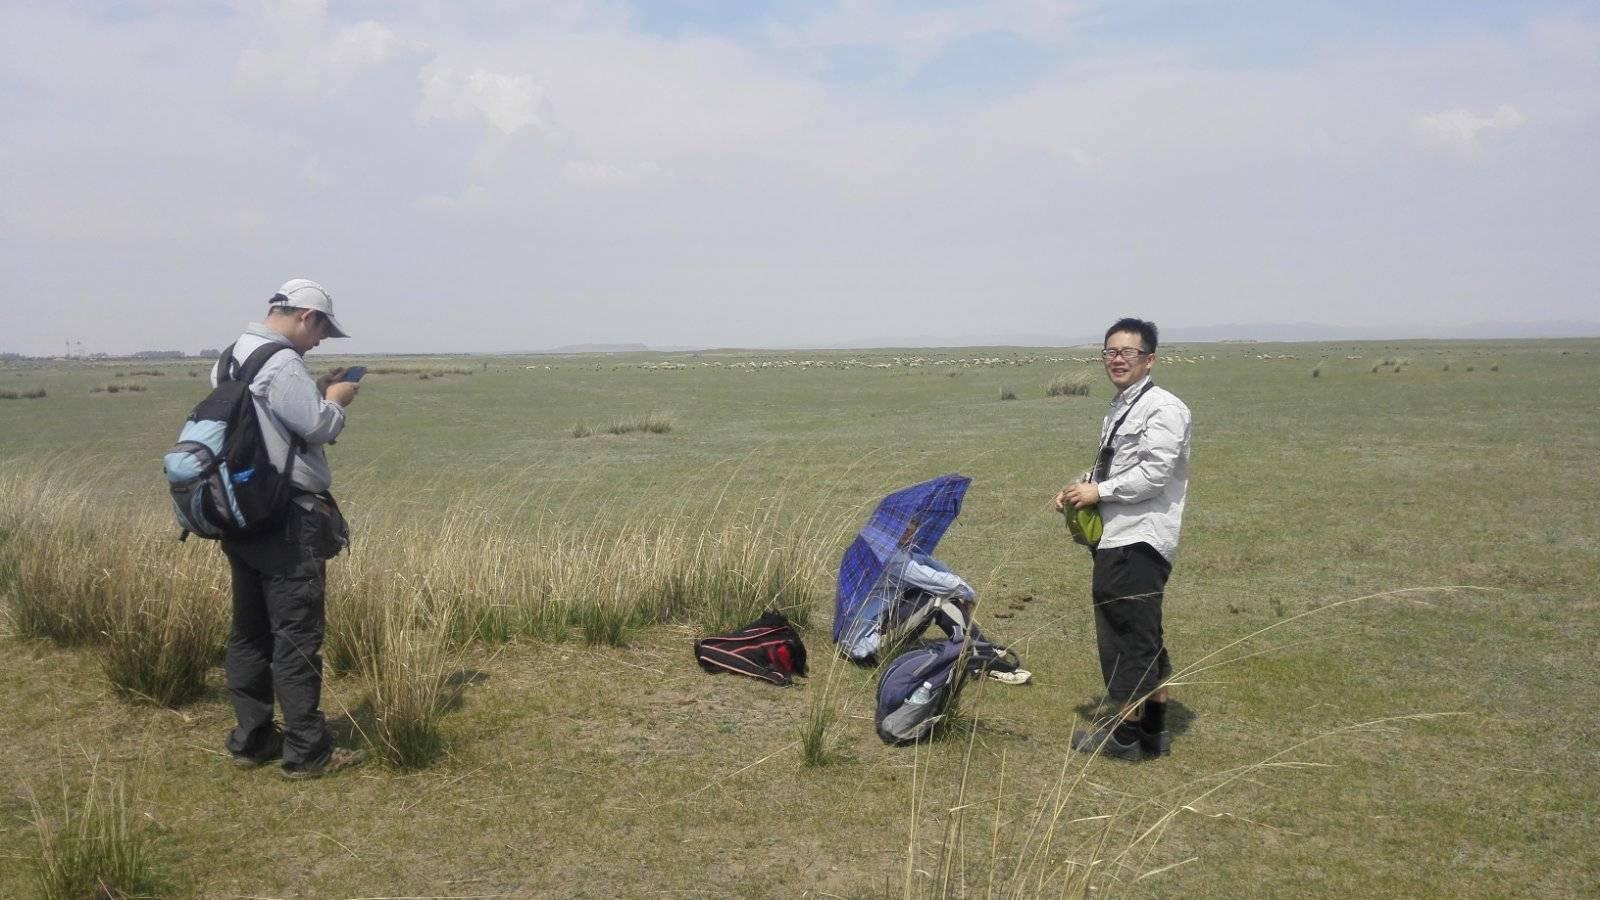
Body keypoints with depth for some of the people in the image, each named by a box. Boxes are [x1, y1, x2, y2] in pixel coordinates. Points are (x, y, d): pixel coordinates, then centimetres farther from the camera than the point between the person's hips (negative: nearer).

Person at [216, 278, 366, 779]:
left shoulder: (232, 360, 14)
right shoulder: (280, 363, -17)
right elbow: (319, 426, -17)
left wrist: (318, 394, 11)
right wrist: (336, 400, 1)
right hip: (287, 521, -10)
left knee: (250, 631, 14)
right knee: (297, 636, -4)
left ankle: (251, 740, 21)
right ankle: (307, 752, 1)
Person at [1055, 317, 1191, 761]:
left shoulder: (1163, 408, -12)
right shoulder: (1119, 409, 18)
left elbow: (1155, 473, -20)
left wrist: (1099, 492, -13)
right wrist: (1081, 486, 10)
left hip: (1139, 539, -10)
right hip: (1117, 536, 10)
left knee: (1128, 634, -4)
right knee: (1142, 635, 15)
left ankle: (1126, 733, 5)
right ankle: (1154, 728, 25)